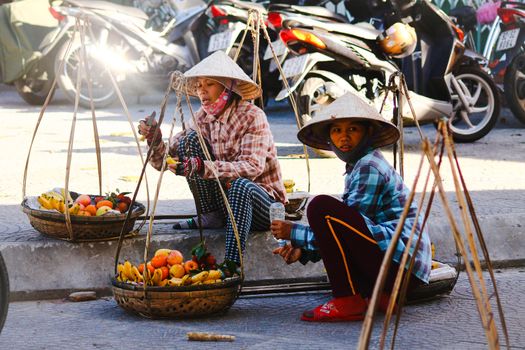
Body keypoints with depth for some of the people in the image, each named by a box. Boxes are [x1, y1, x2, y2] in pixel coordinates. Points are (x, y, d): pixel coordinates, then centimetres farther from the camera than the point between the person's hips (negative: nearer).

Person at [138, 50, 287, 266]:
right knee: (191, 139, -10)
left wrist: (203, 167, -41)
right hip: (222, 199, 6)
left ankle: (232, 264, -41)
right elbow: (165, 161, -2)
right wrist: (155, 142, -24)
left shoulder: (251, 116, -16)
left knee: (241, 185, -40)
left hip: (263, 201, -6)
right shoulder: (201, 119, 1)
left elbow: (252, 167, -30)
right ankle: (211, 217, -7)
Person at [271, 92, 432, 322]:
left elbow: (350, 226, -14)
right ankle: (381, 295, 10)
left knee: (321, 208, -17)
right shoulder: (358, 166, 20)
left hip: (402, 264, -11)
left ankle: (348, 302, -14)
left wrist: (294, 233, -7)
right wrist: (303, 249, 5)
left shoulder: (369, 167, -10)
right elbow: (347, 230, 19)